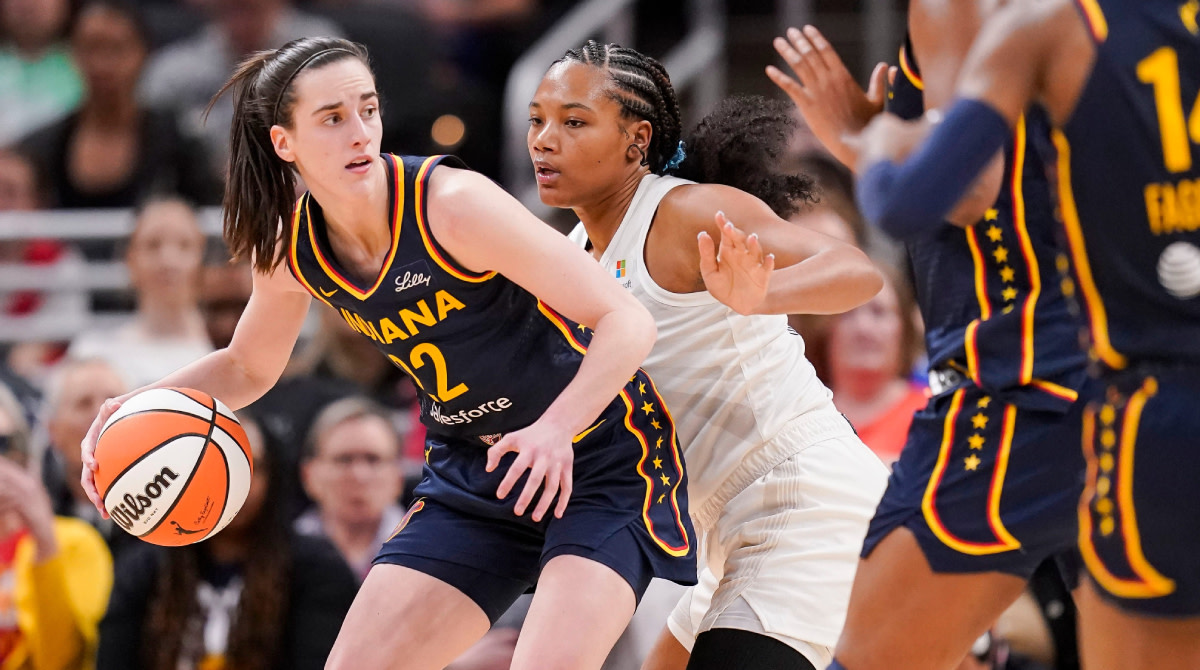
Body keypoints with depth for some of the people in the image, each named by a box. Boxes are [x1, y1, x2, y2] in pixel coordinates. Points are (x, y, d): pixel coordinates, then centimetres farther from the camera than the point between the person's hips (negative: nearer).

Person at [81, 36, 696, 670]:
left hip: (597, 457, -6)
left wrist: (556, 427, -43)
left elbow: (628, 321, -26)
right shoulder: (291, 251, -6)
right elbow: (247, 366, 16)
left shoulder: (452, 203, -25)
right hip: (470, 472, 6)